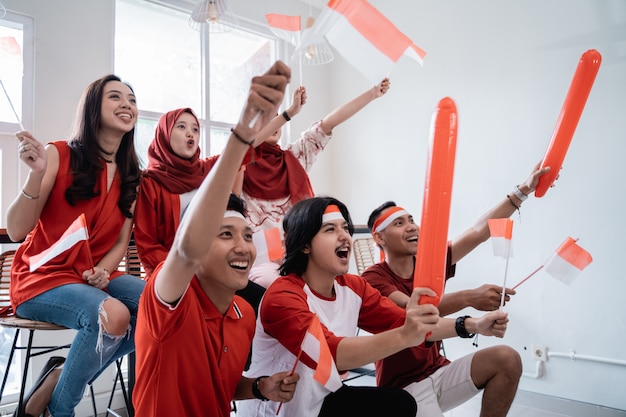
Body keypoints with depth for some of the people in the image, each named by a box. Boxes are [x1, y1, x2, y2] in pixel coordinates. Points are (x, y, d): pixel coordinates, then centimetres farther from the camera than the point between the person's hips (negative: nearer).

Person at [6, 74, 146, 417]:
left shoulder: (130, 174, 6)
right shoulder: (59, 155, -8)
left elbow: (121, 242, 7)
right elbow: (16, 231, -14)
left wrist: (102, 271, -13)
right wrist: (37, 172, -28)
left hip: (97, 277, 6)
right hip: (43, 277, -5)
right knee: (111, 315, -35)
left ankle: (56, 381, -6)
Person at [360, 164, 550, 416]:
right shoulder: (373, 278, -15)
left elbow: (480, 231, -5)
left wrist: (524, 190, -10)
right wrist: (468, 298, -44)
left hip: (437, 373, 6)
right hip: (402, 386, -6)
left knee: (507, 360, -12)